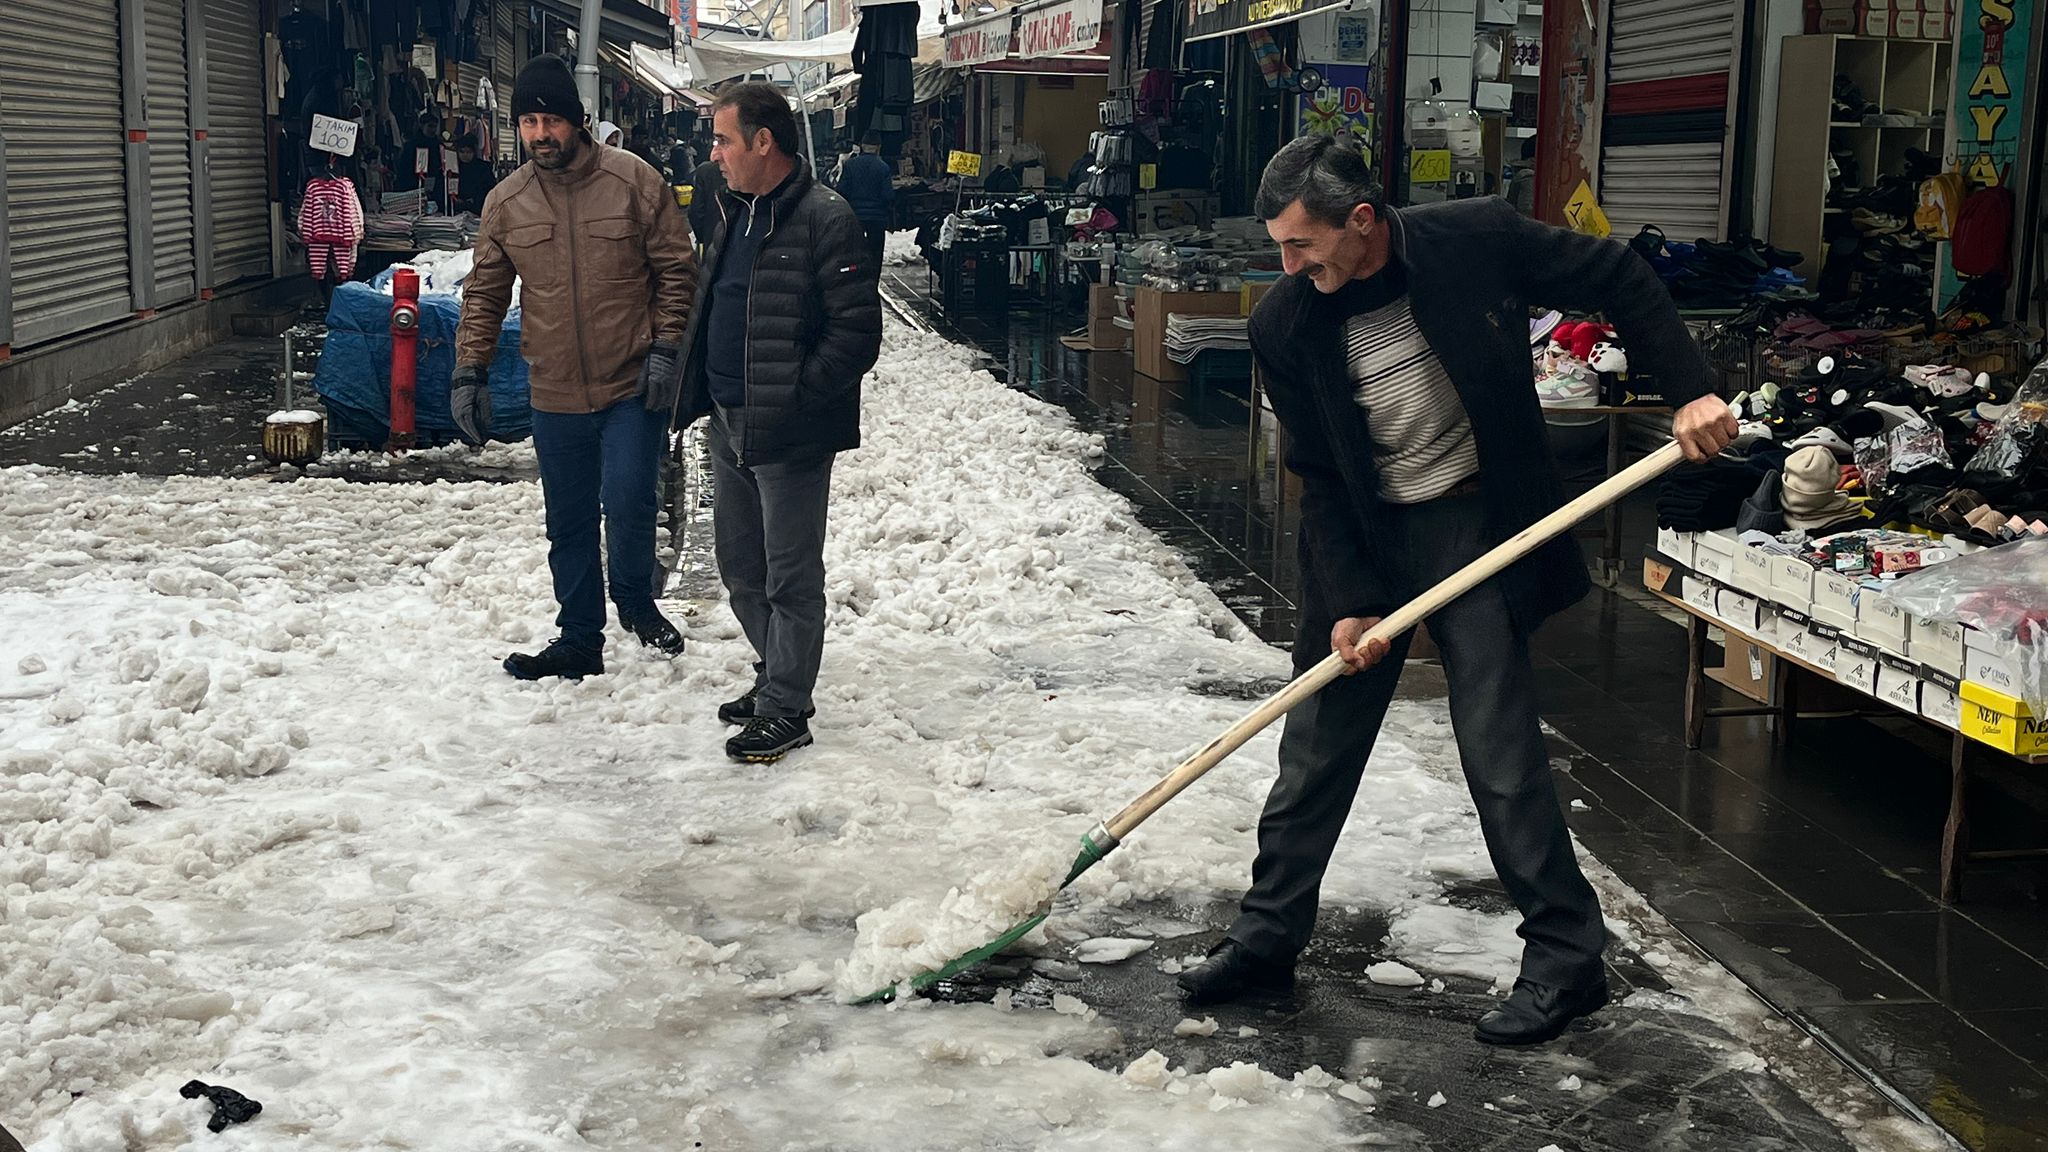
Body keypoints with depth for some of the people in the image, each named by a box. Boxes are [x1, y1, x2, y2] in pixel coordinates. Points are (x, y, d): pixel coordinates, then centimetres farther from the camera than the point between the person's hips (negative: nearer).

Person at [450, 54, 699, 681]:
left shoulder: (634, 181, -7)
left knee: (627, 499, -14)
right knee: (568, 525, 11)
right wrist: (470, 372, 4)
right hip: (555, 394, 4)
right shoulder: (505, 202, 2)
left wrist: (665, 348, -10)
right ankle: (579, 640, 26)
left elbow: (677, 271, -3)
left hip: (633, 385, -3)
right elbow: (484, 294, 9)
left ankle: (635, 600, 15)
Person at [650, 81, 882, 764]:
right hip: (729, 426, 9)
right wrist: (700, 394, 13)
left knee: (790, 575, 2)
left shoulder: (824, 220, -15)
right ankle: (778, 676, 34)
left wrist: (794, 400, -20)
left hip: (789, 436, -9)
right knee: (739, 564, 18)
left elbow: (857, 333, -19)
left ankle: (786, 709, 12)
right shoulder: (736, 214, 13)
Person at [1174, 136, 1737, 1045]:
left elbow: (1619, 281, -3)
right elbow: (1319, 480, -4)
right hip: (1365, 538, 3)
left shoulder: (1476, 240, -16)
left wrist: (1690, 390, -11)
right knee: (1316, 744, 8)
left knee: (1500, 749, -6)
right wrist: (1347, 605, -10)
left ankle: (1567, 959, 9)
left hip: (1477, 524, -3)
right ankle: (1266, 937, 24)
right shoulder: (1284, 327, -11)